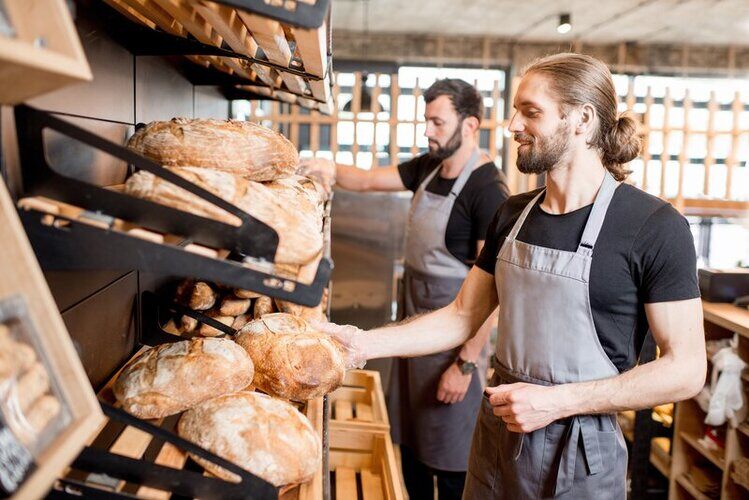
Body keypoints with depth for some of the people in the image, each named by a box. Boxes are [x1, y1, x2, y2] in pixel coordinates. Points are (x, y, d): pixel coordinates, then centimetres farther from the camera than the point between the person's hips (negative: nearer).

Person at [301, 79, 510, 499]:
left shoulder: (488, 190, -21)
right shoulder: (427, 168, 4)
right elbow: (369, 180, 10)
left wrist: (466, 363, -23)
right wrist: (331, 169, -12)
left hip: (455, 339, -8)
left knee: (449, 460, 9)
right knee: (409, 439, 22)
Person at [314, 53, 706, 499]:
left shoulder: (655, 227, -14)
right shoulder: (514, 214, 3)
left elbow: (686, 369, -14)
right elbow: (463, 316, 6)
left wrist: (557, 401, -20)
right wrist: (364, 343, -5)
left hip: (580, 455, -5)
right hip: (497, 433, 5)